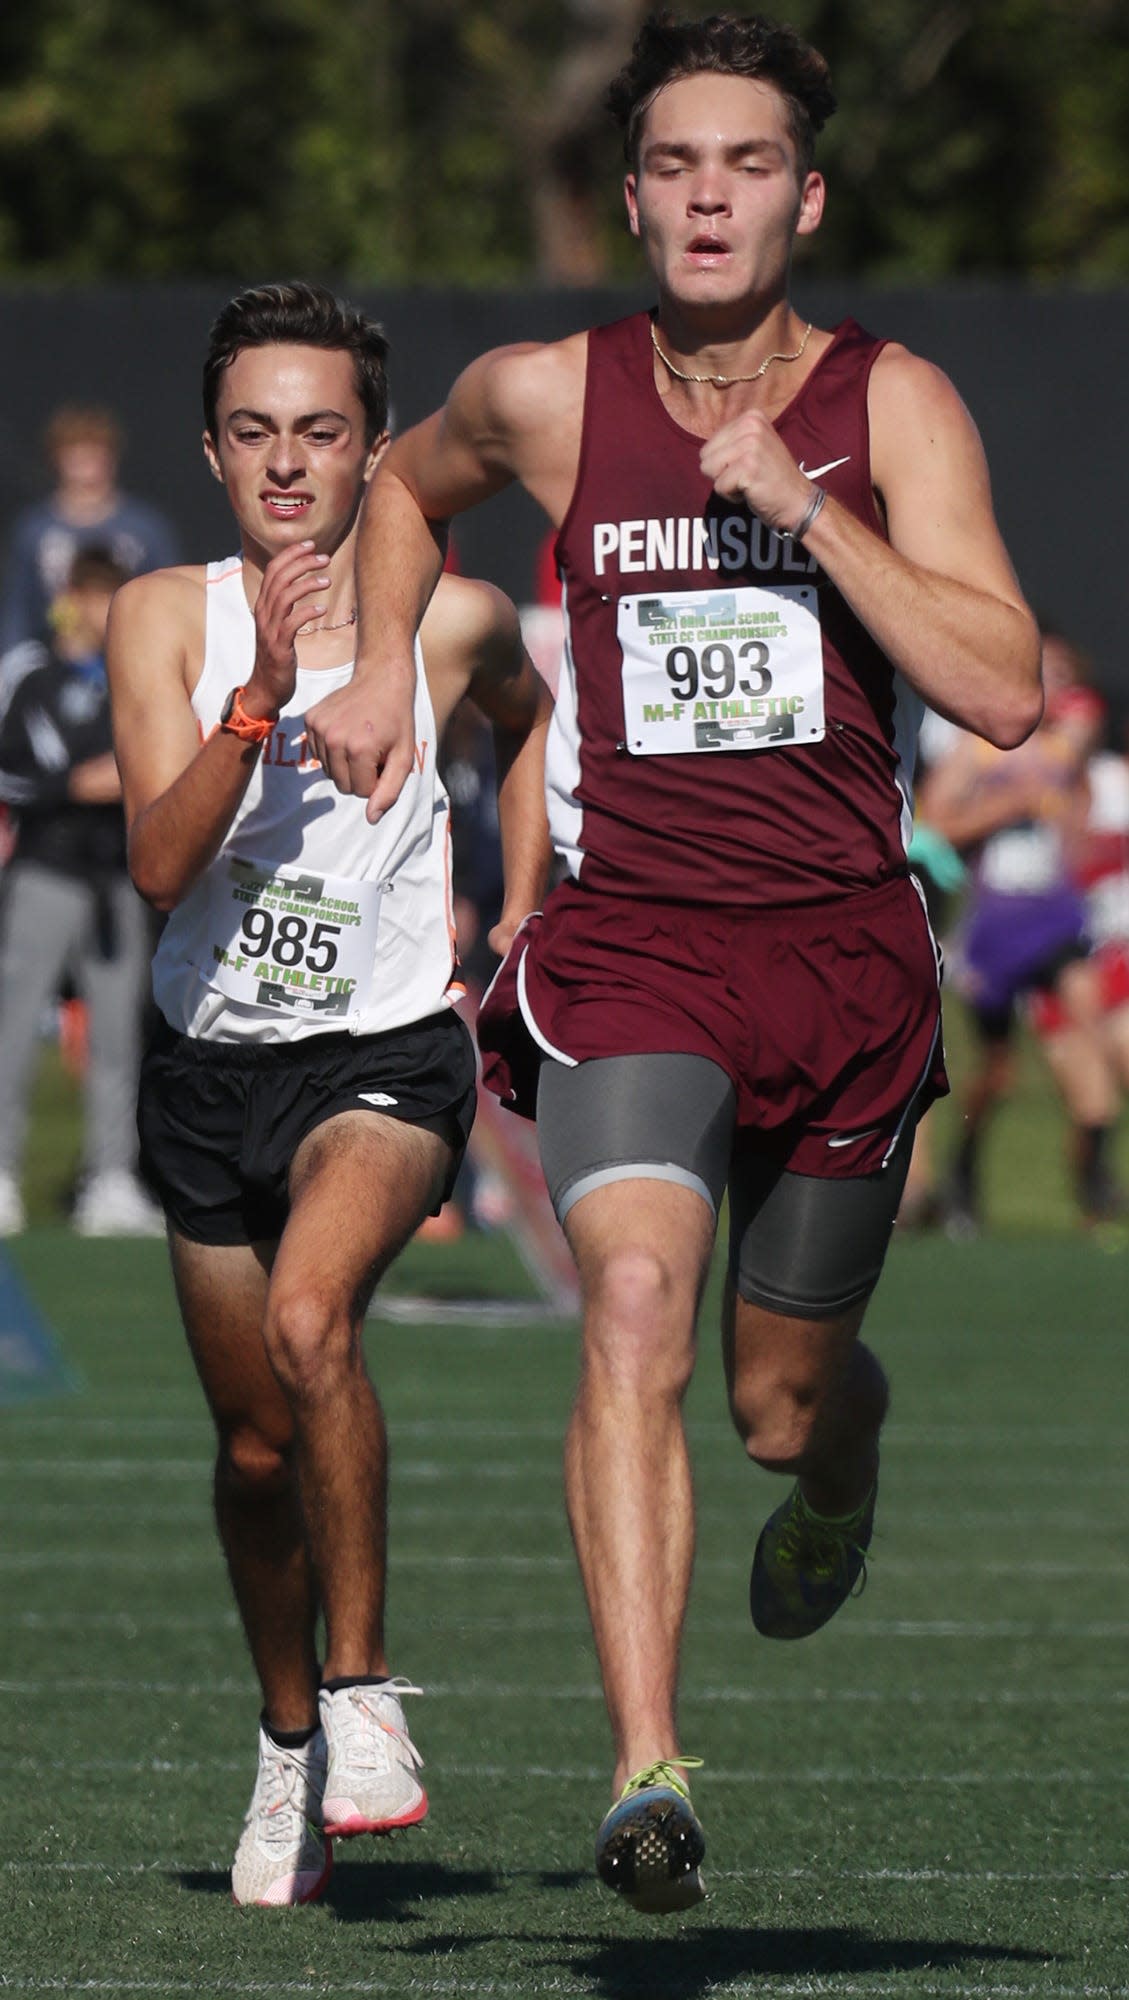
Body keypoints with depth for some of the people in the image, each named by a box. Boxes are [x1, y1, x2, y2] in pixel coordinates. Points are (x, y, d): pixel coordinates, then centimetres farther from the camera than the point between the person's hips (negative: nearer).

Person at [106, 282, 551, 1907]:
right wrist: (259, 699, -31)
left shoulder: (453, 620, -6)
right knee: (257, 1444, 12)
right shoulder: (166, 618, -7)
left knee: (310, 1321, -31)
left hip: (388, 1057, -2)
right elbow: (159, 862, -19)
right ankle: (291, 1742, 36)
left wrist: (515, 934, 12)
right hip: (211, 1061, 2)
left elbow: (529, 723, 20)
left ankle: (362, 1689, -19)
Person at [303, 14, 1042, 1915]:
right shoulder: (544, 398, 1)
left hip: (843, 950, 1)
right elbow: (405, 483, 26)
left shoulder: (892, 405, -3)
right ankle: (648, 1774, -31)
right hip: (628, 940, -1)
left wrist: (804, 506, -19)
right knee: (635, 1302, -25)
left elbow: (1004, 694, -14)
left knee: (782, 1396, 13)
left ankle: (840, 1471, 54)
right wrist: (381, 667, 12)